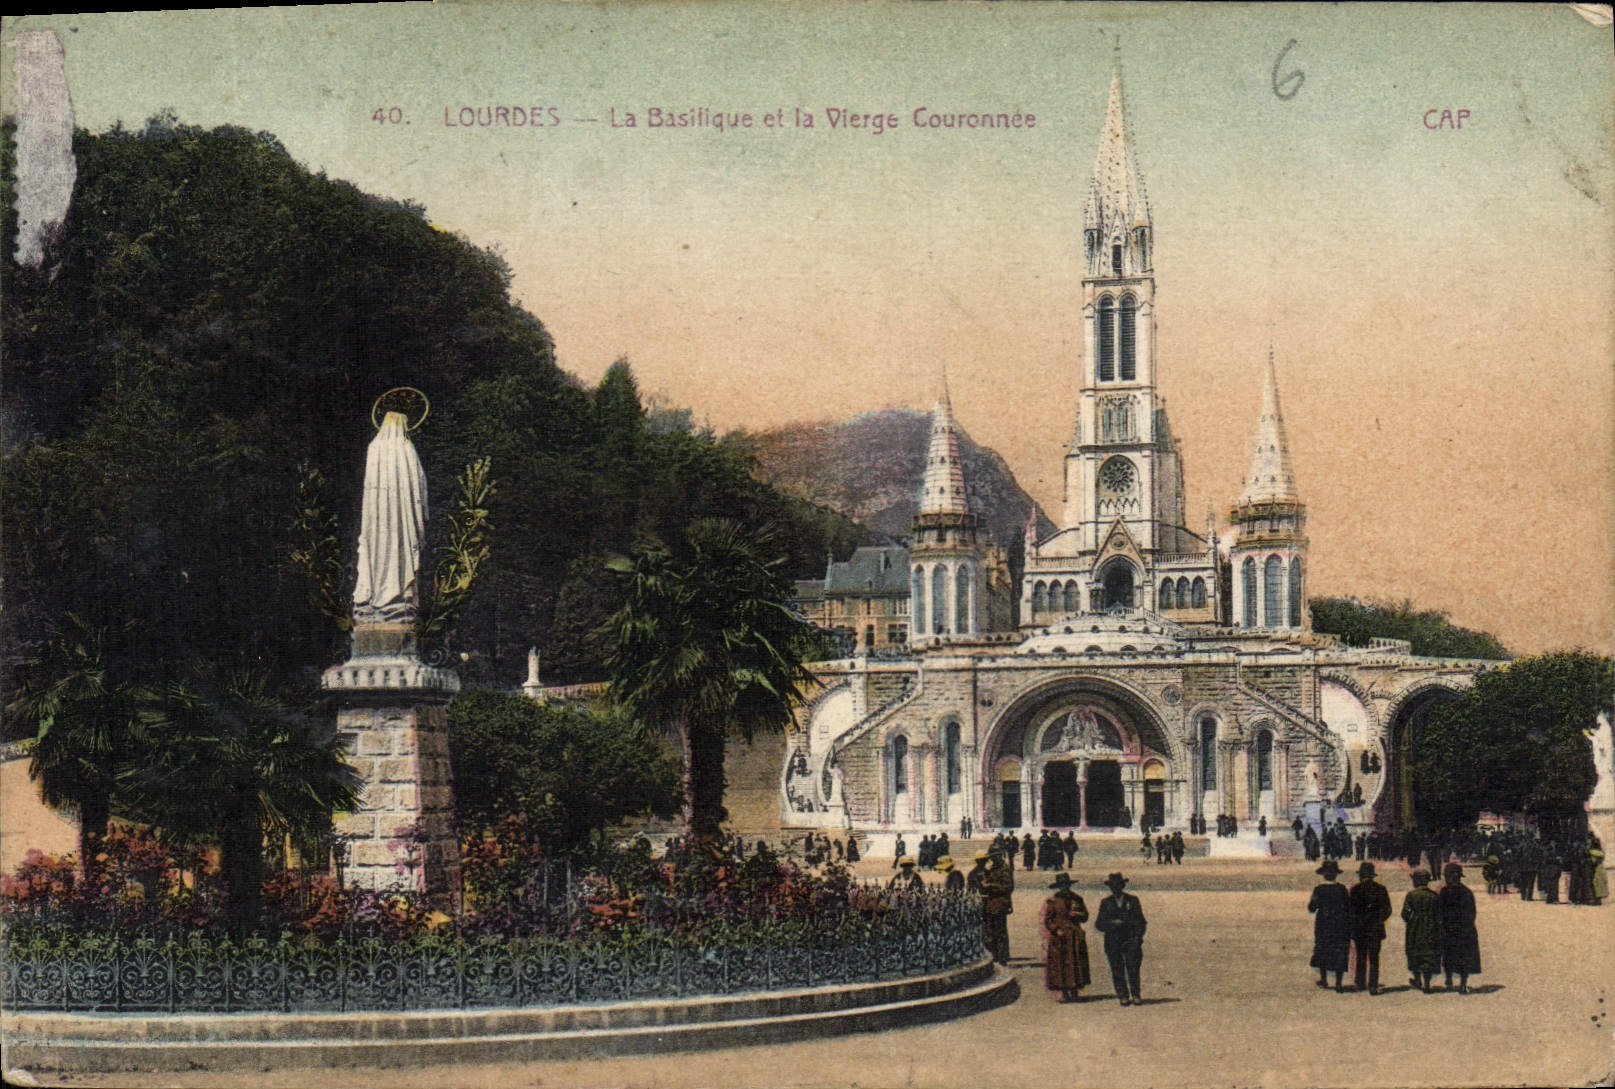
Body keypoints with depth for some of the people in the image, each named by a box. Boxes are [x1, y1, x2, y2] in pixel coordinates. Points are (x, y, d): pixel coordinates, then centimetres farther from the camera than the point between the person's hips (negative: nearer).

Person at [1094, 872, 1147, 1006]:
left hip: (1131, 940, -1)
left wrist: (1138, 937, -4)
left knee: (1133, 969, -8)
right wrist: (1111, 923, -11)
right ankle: (1123, 996, 3)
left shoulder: (1132, 900, 11)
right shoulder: (1106, 903, 12)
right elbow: (1099, 924, 8)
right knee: (1117, 970, -3)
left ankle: (1135, 995, -1)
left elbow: (1140, 922, 10)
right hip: (1113, 942, 1)